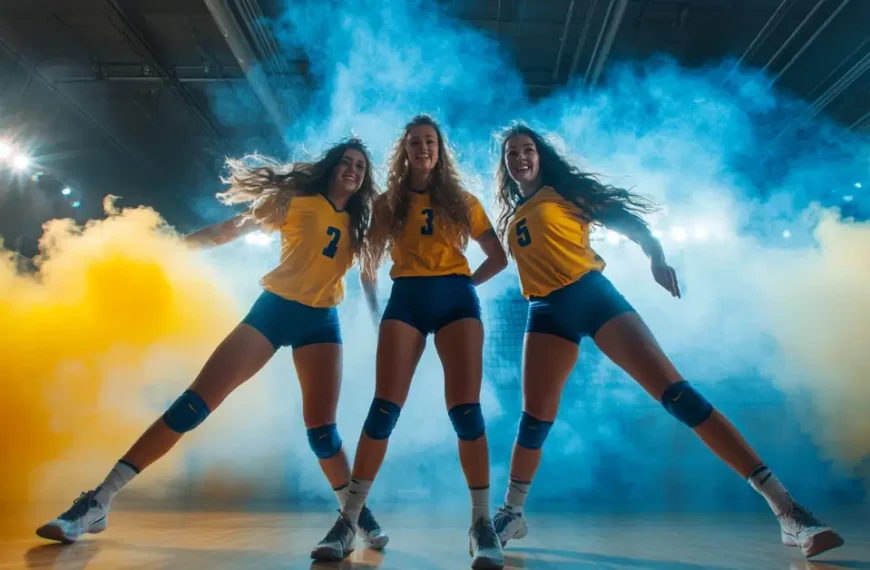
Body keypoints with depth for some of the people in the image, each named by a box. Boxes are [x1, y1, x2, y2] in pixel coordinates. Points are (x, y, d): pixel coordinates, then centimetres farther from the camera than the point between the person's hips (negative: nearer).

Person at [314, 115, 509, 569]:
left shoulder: (462, 200, 16)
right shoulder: (389, 202, 16)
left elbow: (498, 257, 19)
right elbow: (369, 265, 17)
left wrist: (466, 283, 7)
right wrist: (374, 310, 10)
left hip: (456, 299, 0)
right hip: (406, 299, 0)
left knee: (465, 409, -11)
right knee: (384, 407, -8)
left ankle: (482, 522, 0)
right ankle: (349, 519, 2)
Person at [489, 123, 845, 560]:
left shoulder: (562, 189, 10)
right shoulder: (509, 218, 22)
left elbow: (619, 216, 0)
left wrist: (654, 255, -16)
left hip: (591, 293, -3)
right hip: (548, 311, 3)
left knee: (675, 392, -12)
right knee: (535, 414, -4)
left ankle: (784, 507, -10)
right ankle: (511, 513, 13)